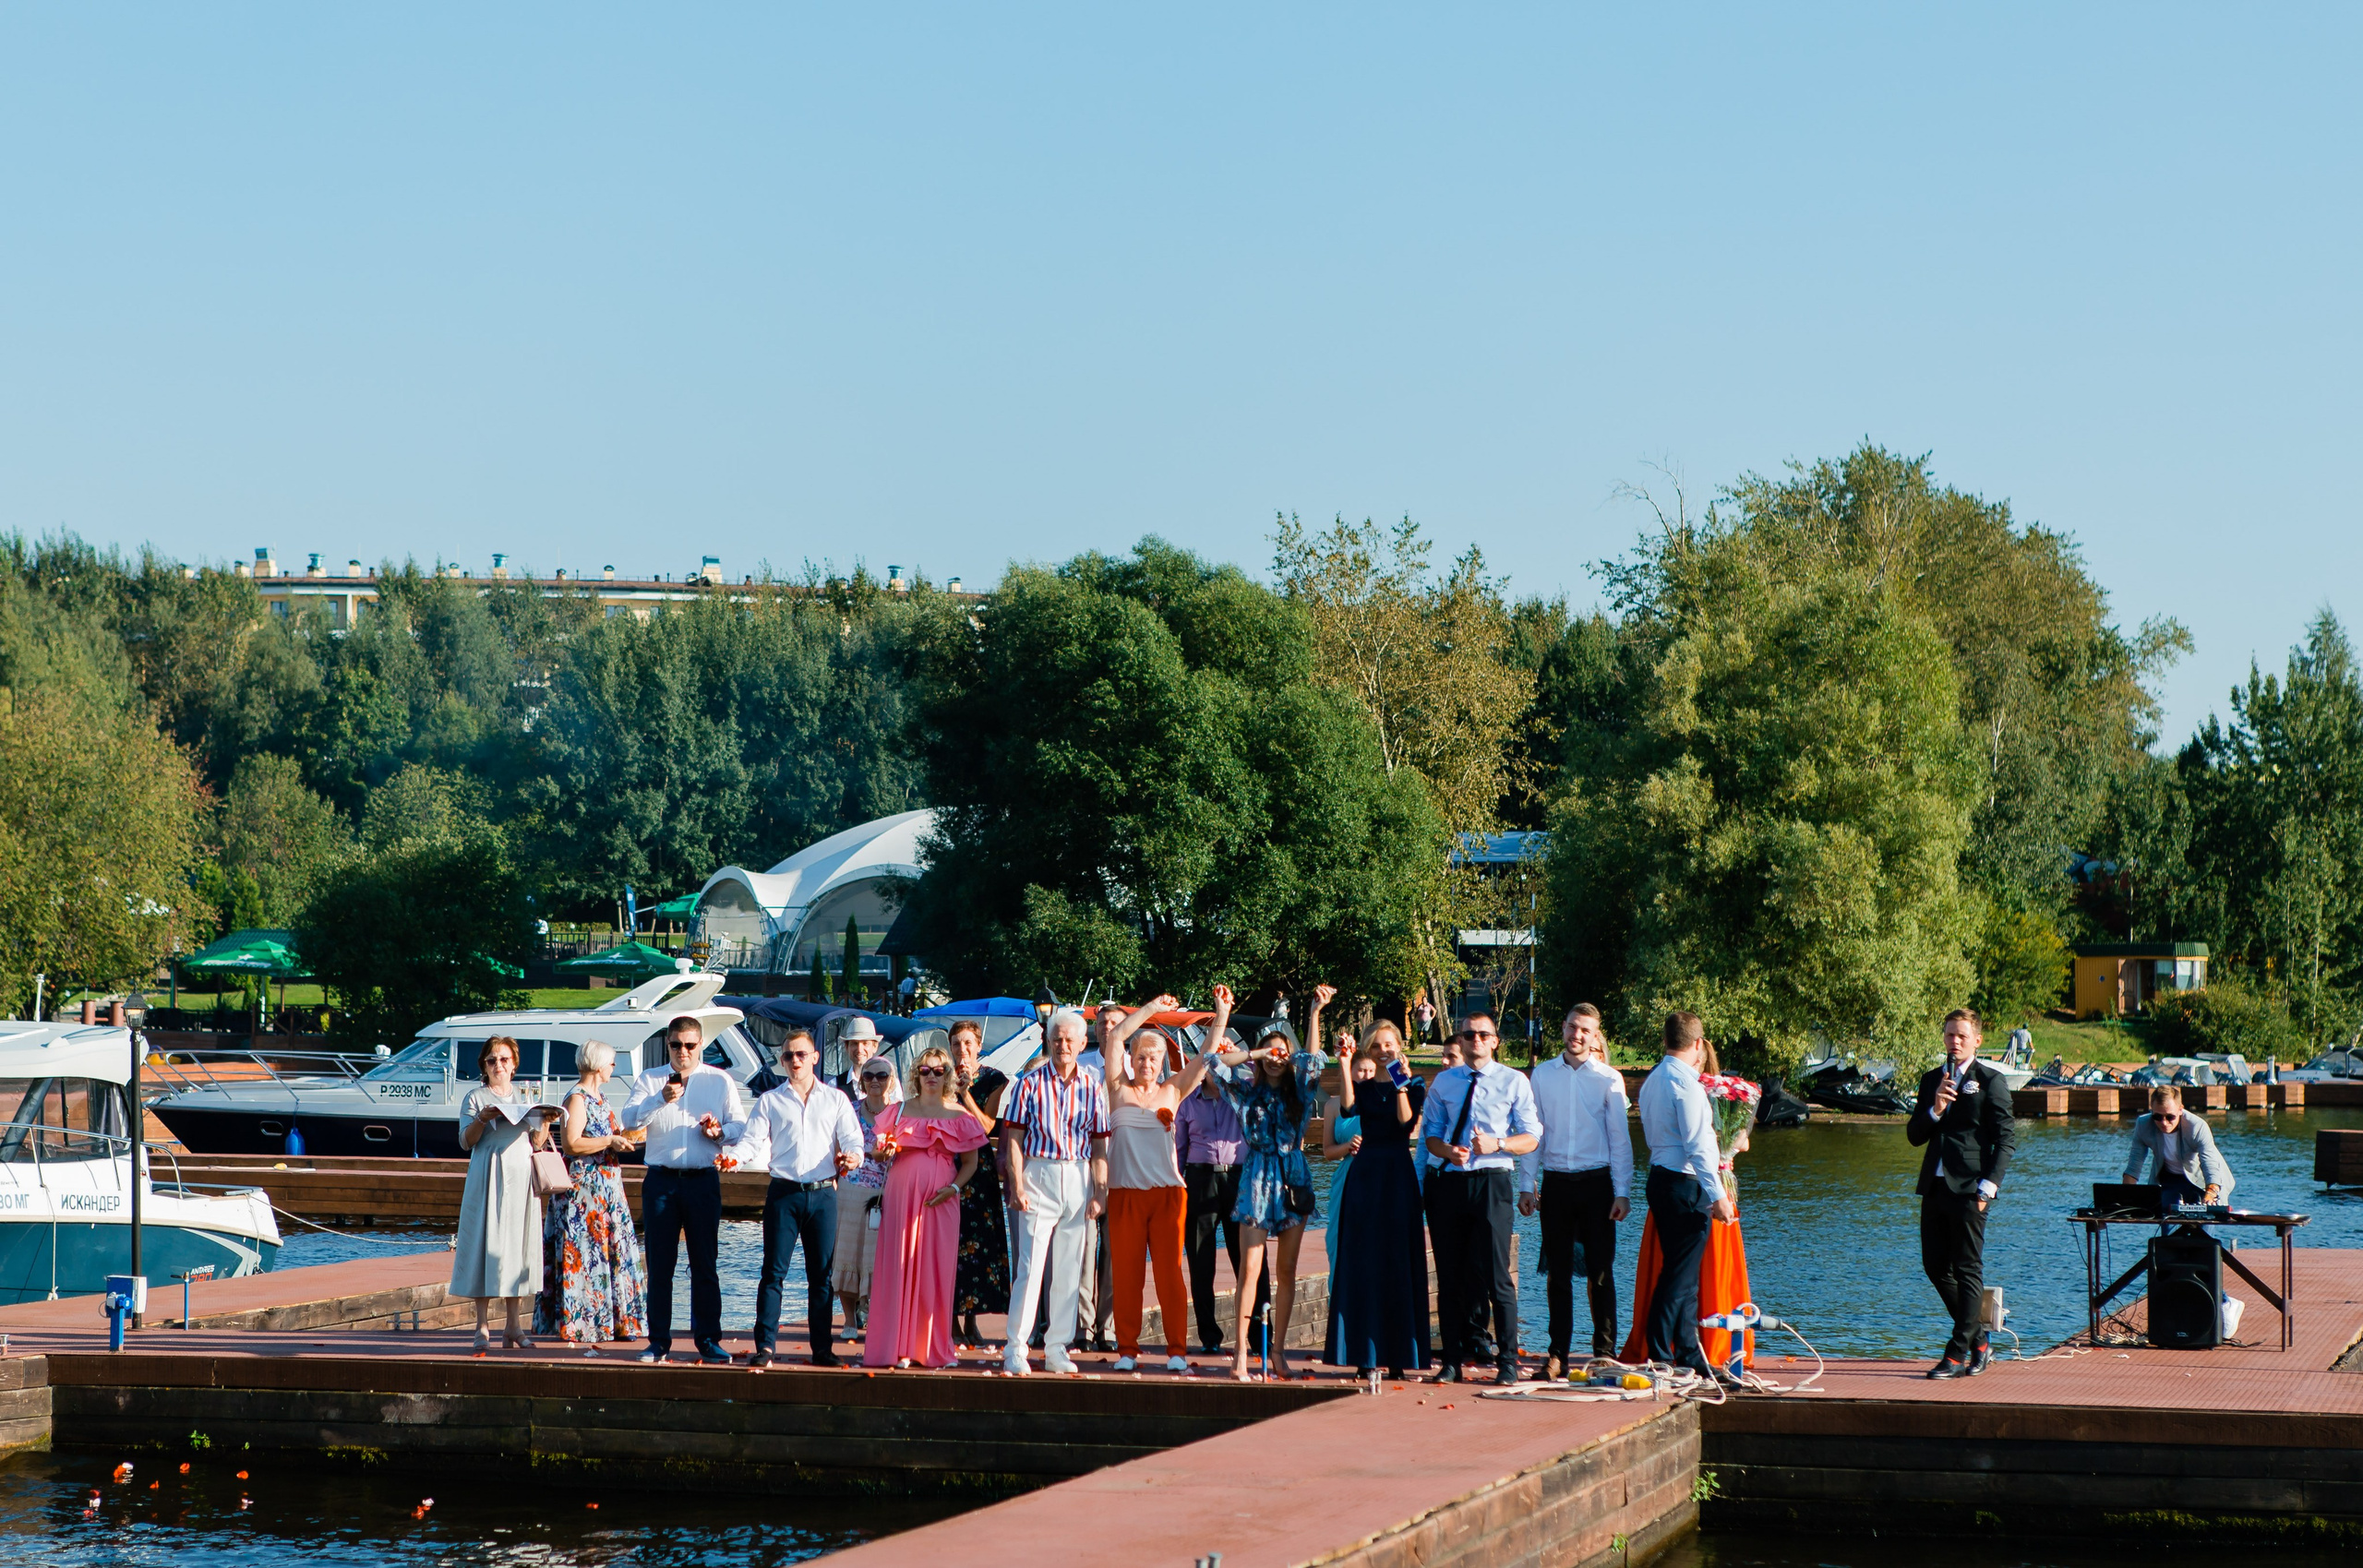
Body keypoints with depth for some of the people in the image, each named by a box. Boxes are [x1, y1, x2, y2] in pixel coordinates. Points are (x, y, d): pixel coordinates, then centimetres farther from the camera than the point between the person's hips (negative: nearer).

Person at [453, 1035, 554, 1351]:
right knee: (485, 1245, -7)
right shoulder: (476, 1098, 7)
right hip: (488, 1177, -3)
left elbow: (536, 1143, 14)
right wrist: (482, 1119, -18)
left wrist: (545, 1122, -5)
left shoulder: (525, 1098, 17)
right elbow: (466, 1141, -2)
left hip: (521, 1177, 3)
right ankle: (482, 1328, -5)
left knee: (518, 1244, 1)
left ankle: (512, 1326, 4)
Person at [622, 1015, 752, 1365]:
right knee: (659, 1264, 1)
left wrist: (719, 1131, -13)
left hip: (703, 1181, 0)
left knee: (704, 1264, 1)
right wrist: (660, 1100, -24)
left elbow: (741, 1127, 8)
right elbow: (629, 1119, -7)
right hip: (661, 1181, 0)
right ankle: (658, 1341, 7)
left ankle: (708, 1340, 6)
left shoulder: (720, 1081, 10)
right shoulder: (649, 1080, 8)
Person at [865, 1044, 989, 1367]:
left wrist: (954, 1187, -8)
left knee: (936, 1270, -2)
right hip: (901, 1195, 0)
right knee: (897, 1268, -4)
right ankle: (894, 1346, -1)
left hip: (940, 1201, 0)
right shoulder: (900, 1110, 10)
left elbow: (970, 1162, 9)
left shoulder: (959, 1116, 7)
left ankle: (932, 1348, 4)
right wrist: (886, 1149, -9)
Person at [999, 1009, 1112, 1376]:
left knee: (1069, 1270, 6)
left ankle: (1058, 1349, 13)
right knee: (1030, 1266, -7)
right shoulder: (1030, 1083, 1)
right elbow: (1015, 1139, -1)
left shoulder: (1092, 1088, 8)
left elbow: (1099, 1145, 8)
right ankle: (1015, 1350, -3)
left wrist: (1099, 1191, 1)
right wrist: (1017, 1186, -9)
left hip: (1079, 1180, 3)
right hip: (1039, 1175, -3)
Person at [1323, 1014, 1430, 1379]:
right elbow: (1347, 1107, -14)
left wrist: (1401, 1084, -15)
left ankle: (1397, 1355, 1)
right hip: (1363, 1174, 2)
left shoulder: (1413, 1086, 5)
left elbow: (1407, 1121, -12)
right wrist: (1345, 1062, -17)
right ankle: (1365, 1354, 2)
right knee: (1363, 1264, -1)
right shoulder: (1363, 1087, 9)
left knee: (1396, 1263, -2)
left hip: (1397, 1175, -2)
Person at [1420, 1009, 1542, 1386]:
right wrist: (1447, 1150, -6)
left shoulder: (1514, 1082, 5)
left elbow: (1531, 1138, 2)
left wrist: (1496, 1144, -16)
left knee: (1496, 1275, -8)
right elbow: (1430, 1132, 16)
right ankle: (1454, 1359, 13)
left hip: (1491, 1182, -3)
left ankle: (1507, 1362, -1)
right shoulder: (1444, 1082, 15)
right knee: (1450, 1276, 6)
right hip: (1448, 1182, 4)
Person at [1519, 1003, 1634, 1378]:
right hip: (1555, 1182, 2)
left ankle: (1605, 1351, 5)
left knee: (1600, 1271, -2)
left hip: (1596, 1182, -2)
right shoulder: (1543, 1075, 7)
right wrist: (1526, 1186, 5)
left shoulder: (1609, 1079, 1)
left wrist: (1622, 1192, -3)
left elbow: (1620, 1138, 3)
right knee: (1558, 1273, 4)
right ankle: (1558, 1354, 8)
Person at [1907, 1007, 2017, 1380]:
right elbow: (1914, 1135, 14)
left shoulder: (1991, 1081, -1)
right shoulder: (1931, 1080, 17)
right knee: (1936, 1266, 7)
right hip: (1935, 1185, 7)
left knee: (1968, 1270, -5)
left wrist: (1988, 1186, -12)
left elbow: (2007, 1138, -4)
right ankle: (1978, 1343, 21)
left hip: (1969, 1189, -7)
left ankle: (1958, 1355, -3)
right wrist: (1935, 1110, -6)